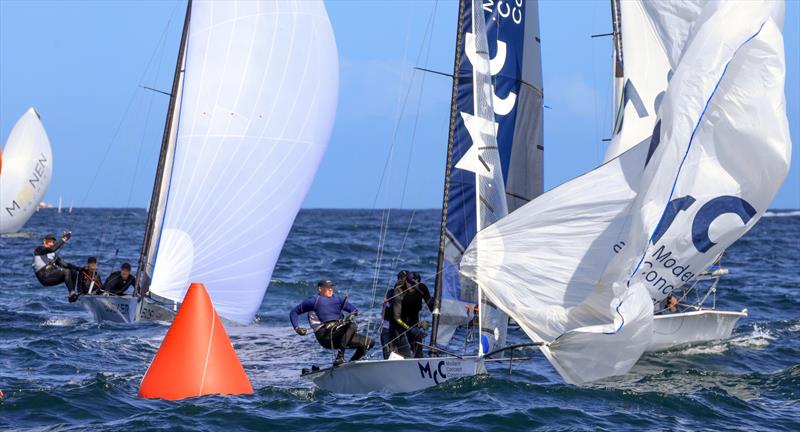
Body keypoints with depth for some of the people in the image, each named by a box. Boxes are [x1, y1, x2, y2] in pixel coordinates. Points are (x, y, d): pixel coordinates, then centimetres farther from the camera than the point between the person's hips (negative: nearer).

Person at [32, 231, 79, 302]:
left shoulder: (53, 254, 23)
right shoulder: (39, 249, 0)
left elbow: (64, 264, 16)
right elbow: (52, 249, -19)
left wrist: (78, 268, 4)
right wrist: (63, 240, -17)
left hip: (52, 276, 8)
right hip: (44, 276, -8)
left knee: (74, 272, -3)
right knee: (66, 271, -24)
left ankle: (71, 294, -10)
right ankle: (71, 292, -29)